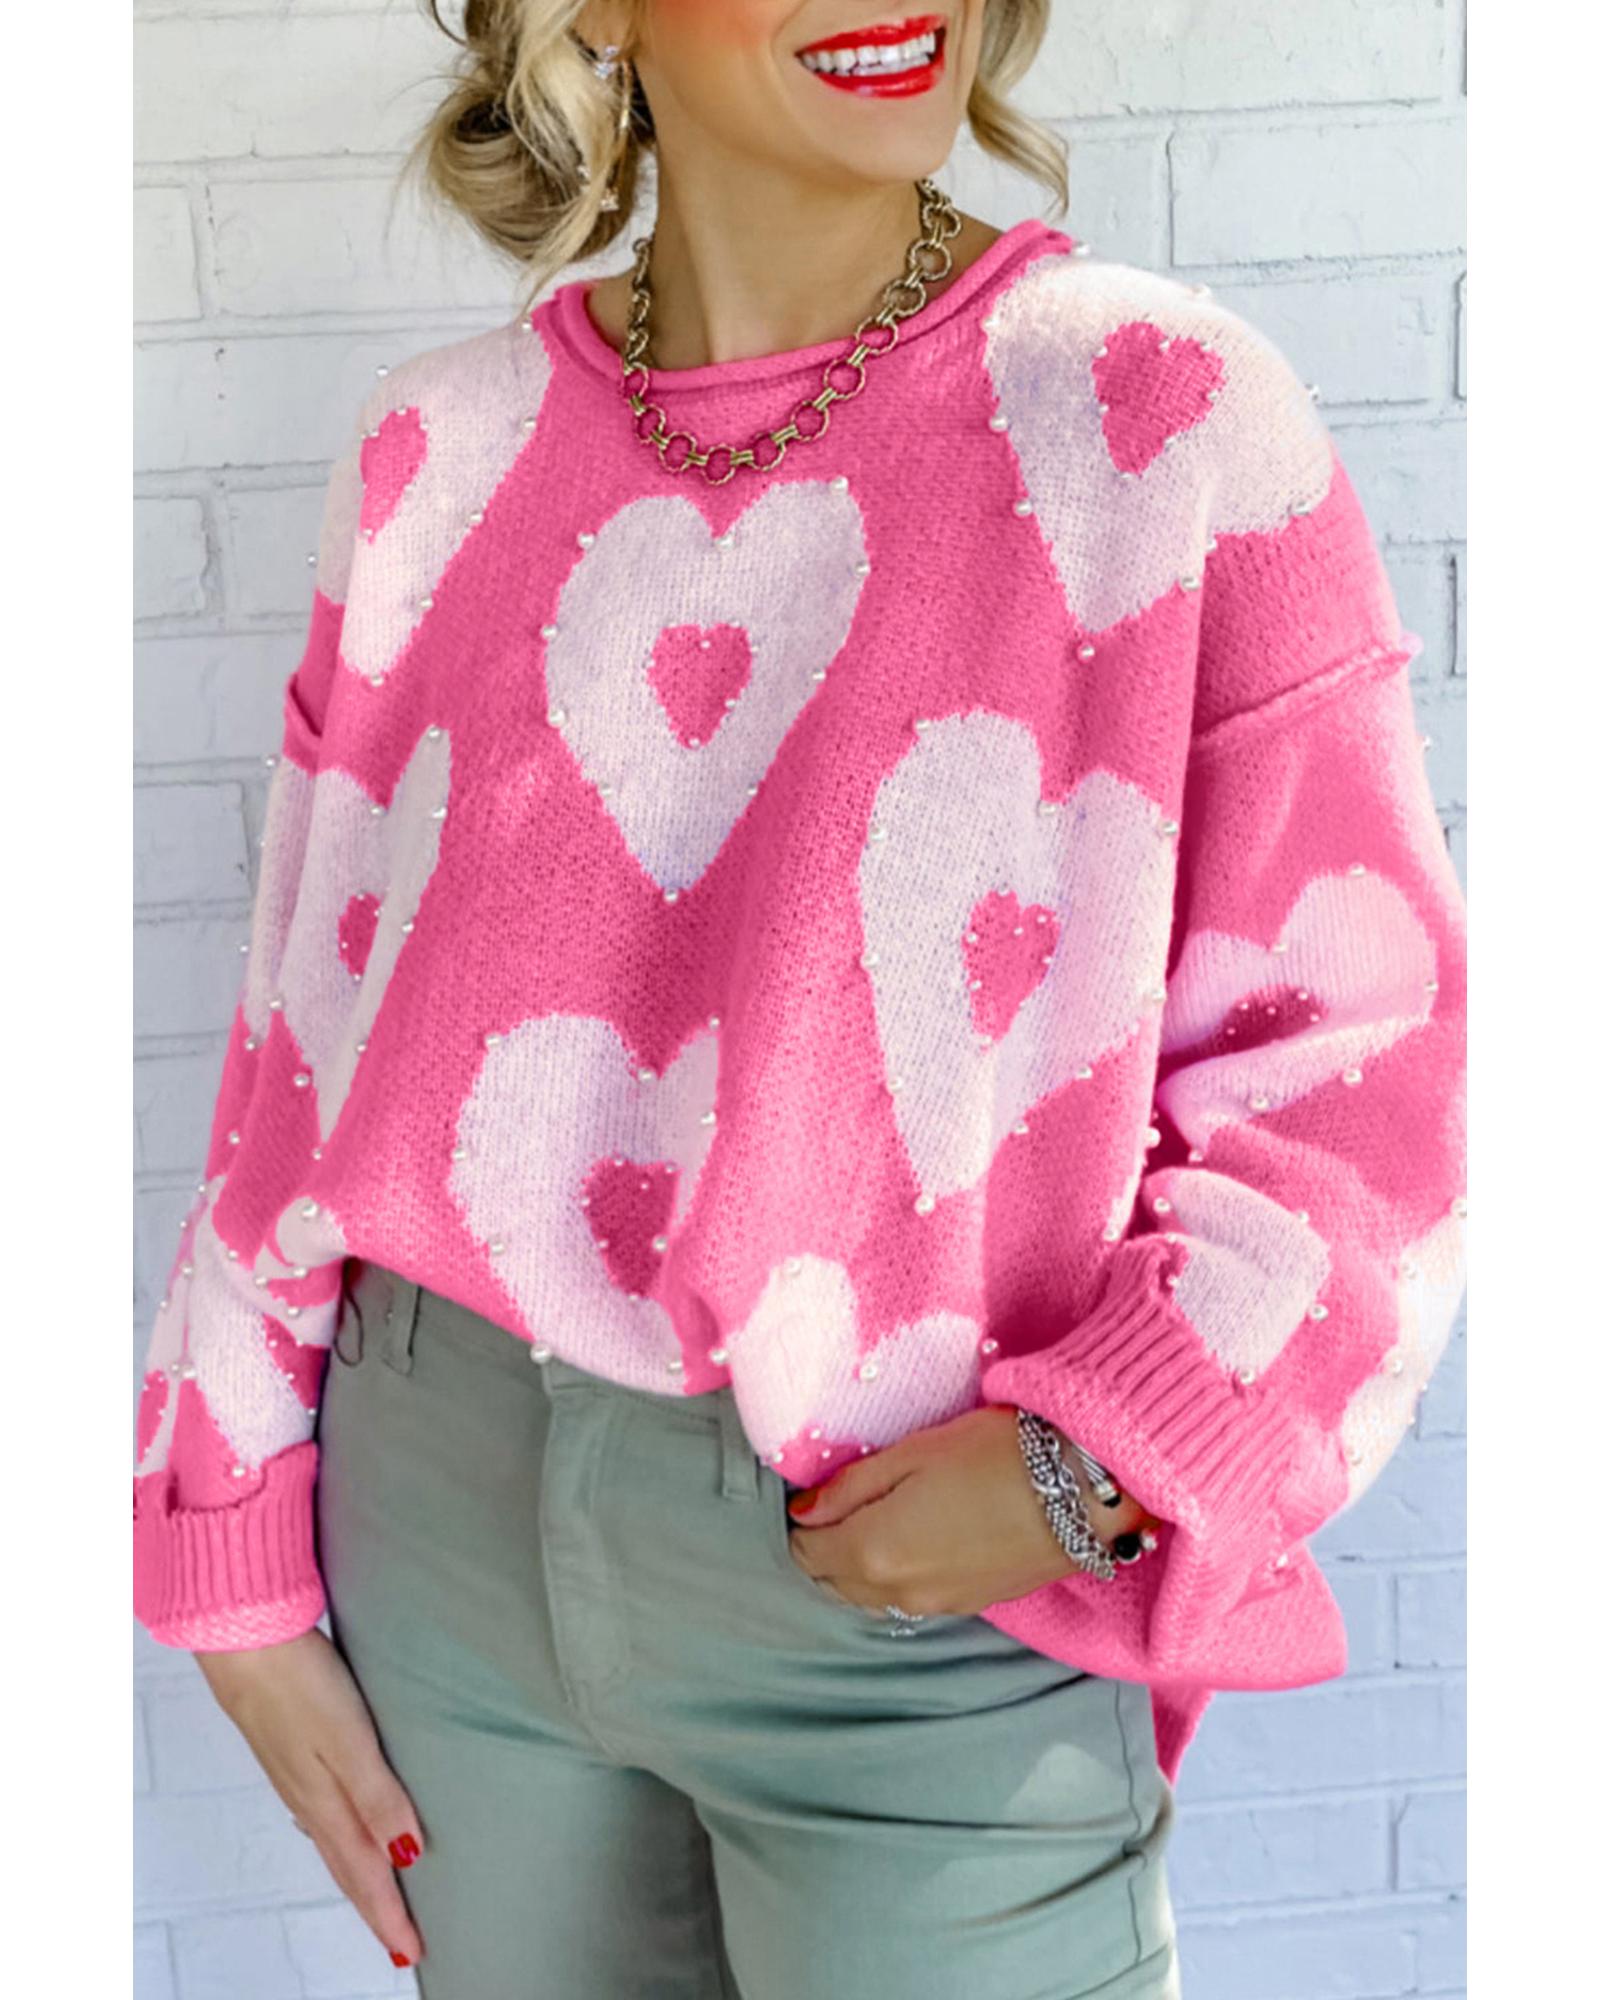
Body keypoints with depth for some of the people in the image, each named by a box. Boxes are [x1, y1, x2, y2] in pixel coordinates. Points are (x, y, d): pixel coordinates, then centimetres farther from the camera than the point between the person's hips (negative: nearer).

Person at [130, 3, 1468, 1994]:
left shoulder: (1162, 411, -9)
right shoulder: (438, 449, 1)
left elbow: (1354, 1049, -7)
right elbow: (310, 1042, 5)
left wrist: (1093, 1466, -18)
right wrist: (245, 1581, 6)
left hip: (927, 1605, -3)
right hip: (456, 1530, 4)